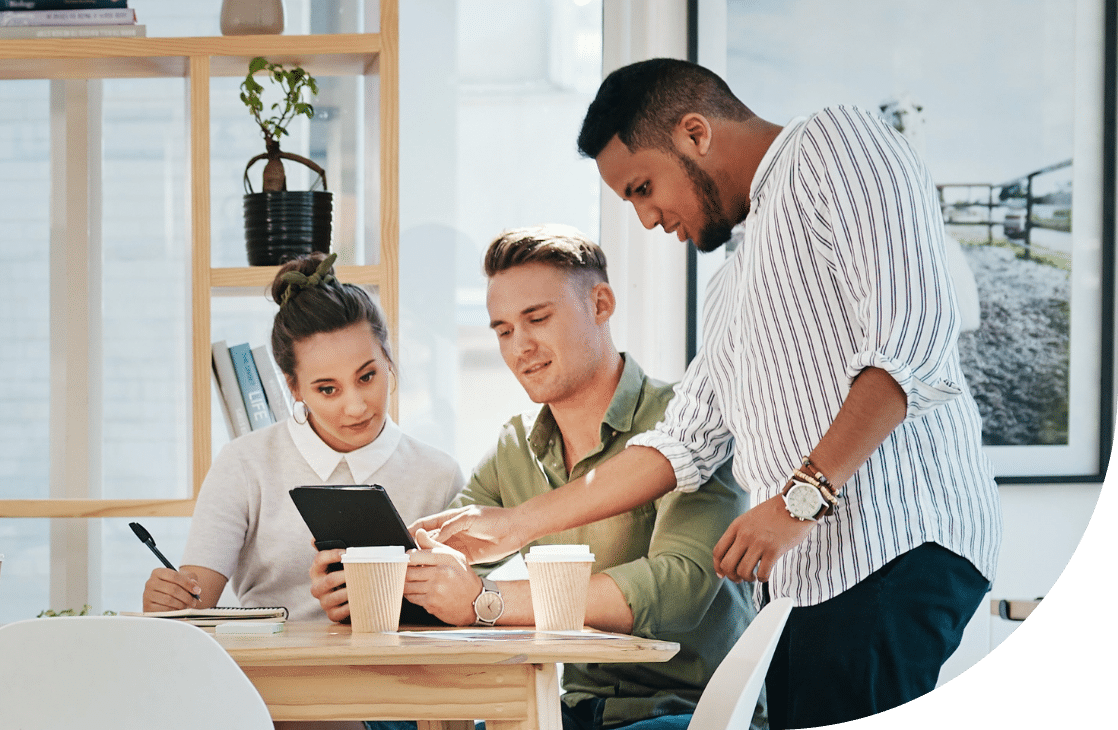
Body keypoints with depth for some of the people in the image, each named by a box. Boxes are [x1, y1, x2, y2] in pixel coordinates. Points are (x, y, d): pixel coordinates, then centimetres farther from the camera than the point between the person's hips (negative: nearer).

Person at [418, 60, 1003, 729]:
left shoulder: (838, 143, 1)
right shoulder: (734, 284, 30)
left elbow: (911, 343, -13)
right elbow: (683, 444, 28)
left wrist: (801, 497, -17)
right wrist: (516, 525, 24)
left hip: (899, 550, -9)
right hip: (800, 574, 9)